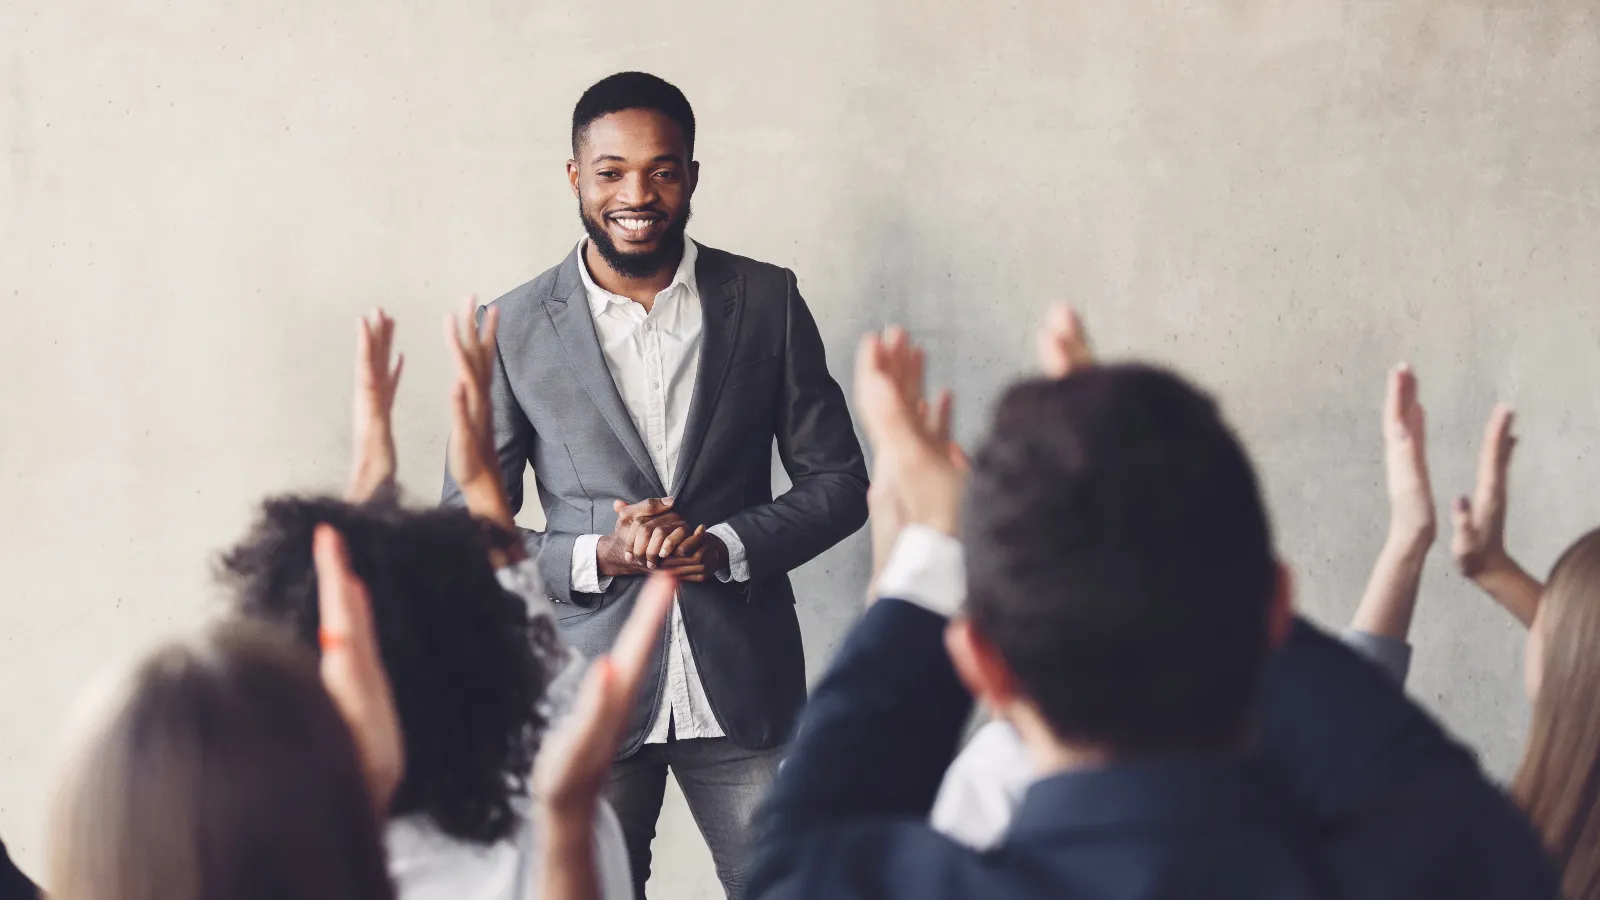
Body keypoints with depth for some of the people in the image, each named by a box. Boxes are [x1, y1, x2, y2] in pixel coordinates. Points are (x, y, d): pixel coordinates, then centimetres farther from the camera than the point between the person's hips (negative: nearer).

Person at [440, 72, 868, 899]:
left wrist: (724, 546, -12)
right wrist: (598, 557, -14)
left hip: (743, 689, 1)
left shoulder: (767, 302, 2)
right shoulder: (514, 330, -1)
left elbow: (838, 482, 5)